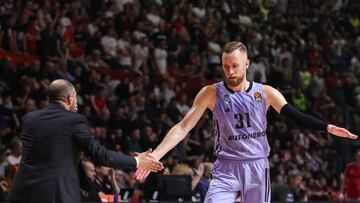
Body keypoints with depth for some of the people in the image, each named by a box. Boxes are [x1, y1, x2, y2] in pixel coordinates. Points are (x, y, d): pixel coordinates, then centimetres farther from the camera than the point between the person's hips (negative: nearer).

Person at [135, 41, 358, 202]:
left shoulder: (265, 93, 1)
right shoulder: (212, 93, -4)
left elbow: (297, 116, -2)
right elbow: (183, 127, -6)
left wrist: (327, 128, -18)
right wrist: (156, 155, -17)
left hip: (257, 167, 1)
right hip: (226, 168, -1)